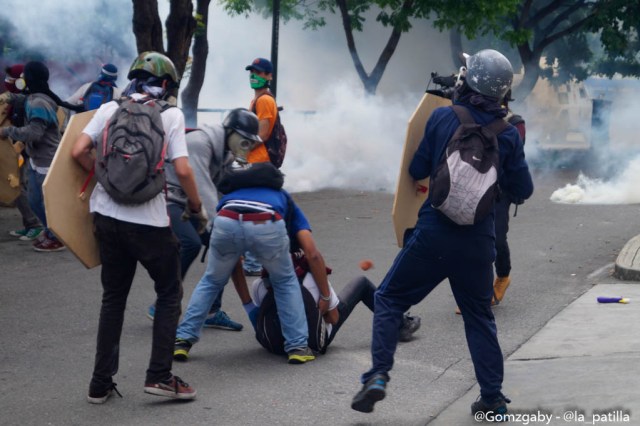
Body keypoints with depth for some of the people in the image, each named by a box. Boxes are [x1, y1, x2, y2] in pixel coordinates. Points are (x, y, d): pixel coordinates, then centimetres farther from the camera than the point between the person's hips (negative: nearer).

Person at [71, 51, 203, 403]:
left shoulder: (109, 110, 5)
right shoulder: (171, 115, -3)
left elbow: (79, 152, -3)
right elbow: (182, 170, -10)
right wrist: (196, 207, 5)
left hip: (107, 214, 4)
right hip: (149, 220, -4)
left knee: (113, 298, 16)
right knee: (169, 294, 13)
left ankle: (101, 384, 15)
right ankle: (159, 375, 5)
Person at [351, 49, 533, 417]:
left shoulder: (442, 118, -5)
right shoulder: (508, 134, -1)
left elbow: (417, 171, 3)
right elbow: (523, 190, 5)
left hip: (434, 234, -2)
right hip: (479, 239, 2)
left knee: (390, 299, 11)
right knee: (479, 315, 19)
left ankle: (378, 376, -4)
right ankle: (493, 397, 17)